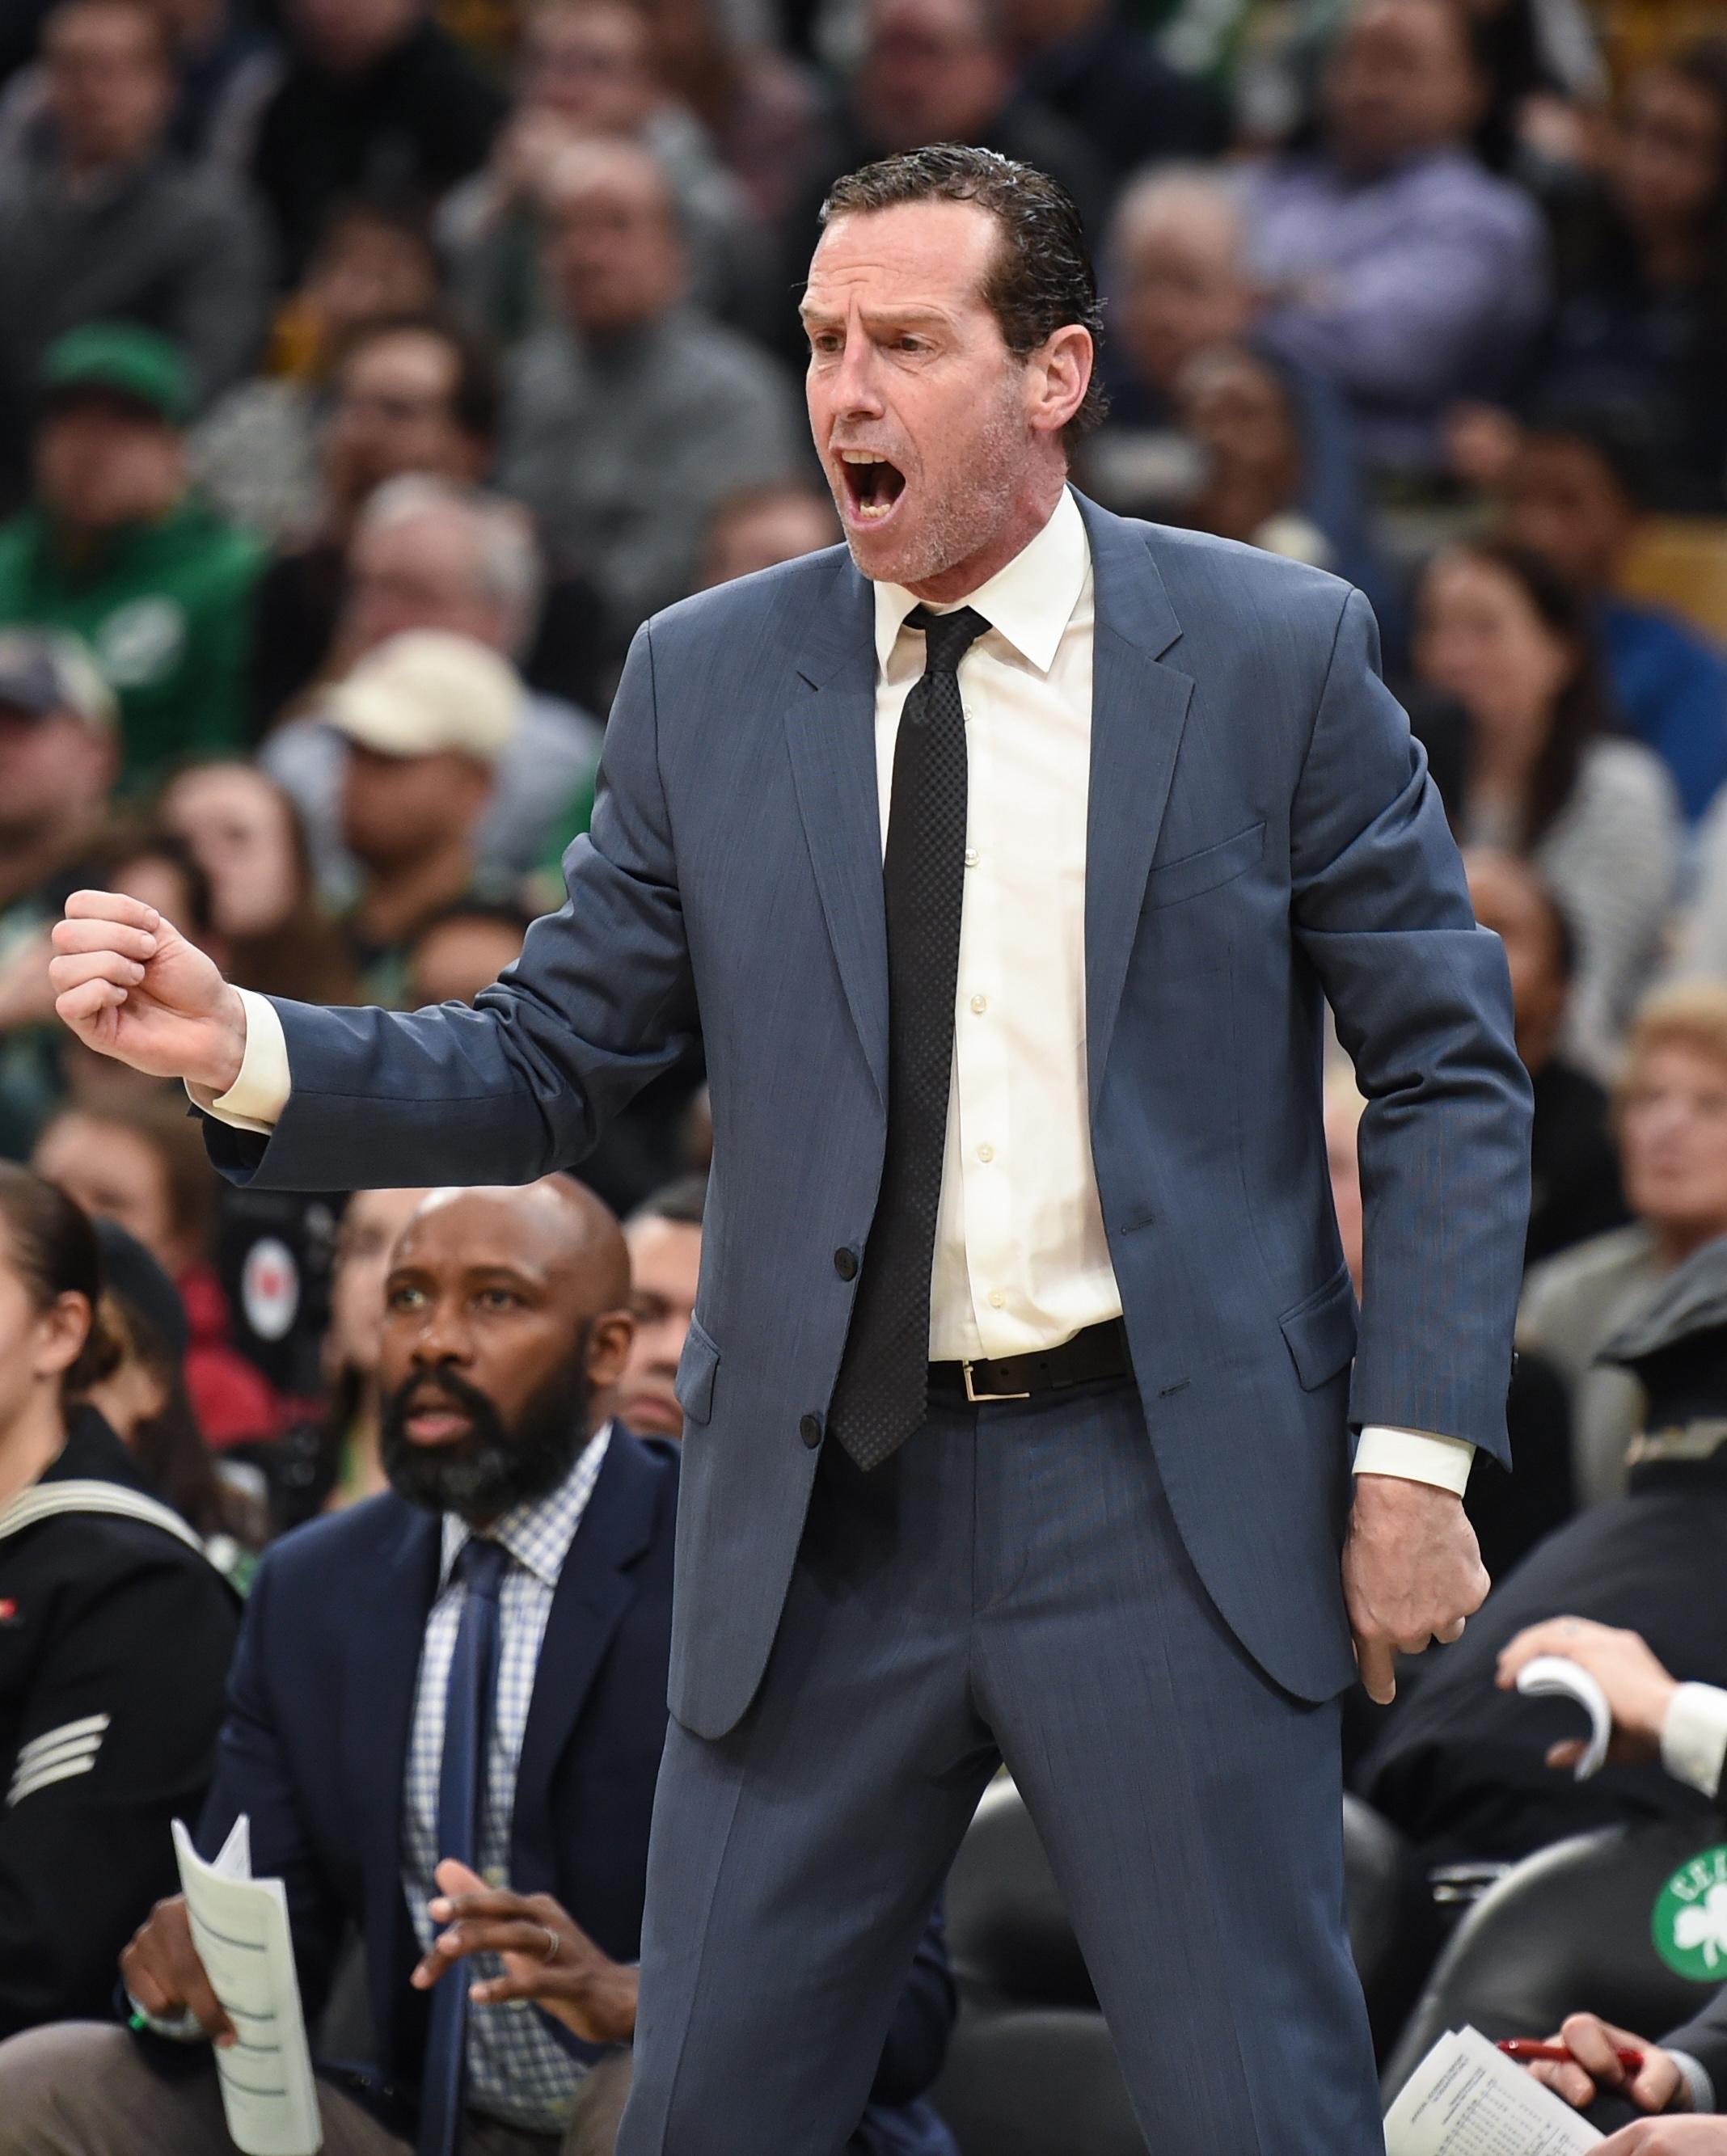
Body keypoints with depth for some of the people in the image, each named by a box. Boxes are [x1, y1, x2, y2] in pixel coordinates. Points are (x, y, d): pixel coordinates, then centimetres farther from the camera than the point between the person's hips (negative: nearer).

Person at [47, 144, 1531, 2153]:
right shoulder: (706, 682, 5)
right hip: (821, 1511, 2)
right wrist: (245, 1050, -11)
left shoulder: (1274, 654, -1)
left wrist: (1418, 1455, -6)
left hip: (1164, 1489, -2)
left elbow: (1446, 1070, 1)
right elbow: (545, 1064, 6)